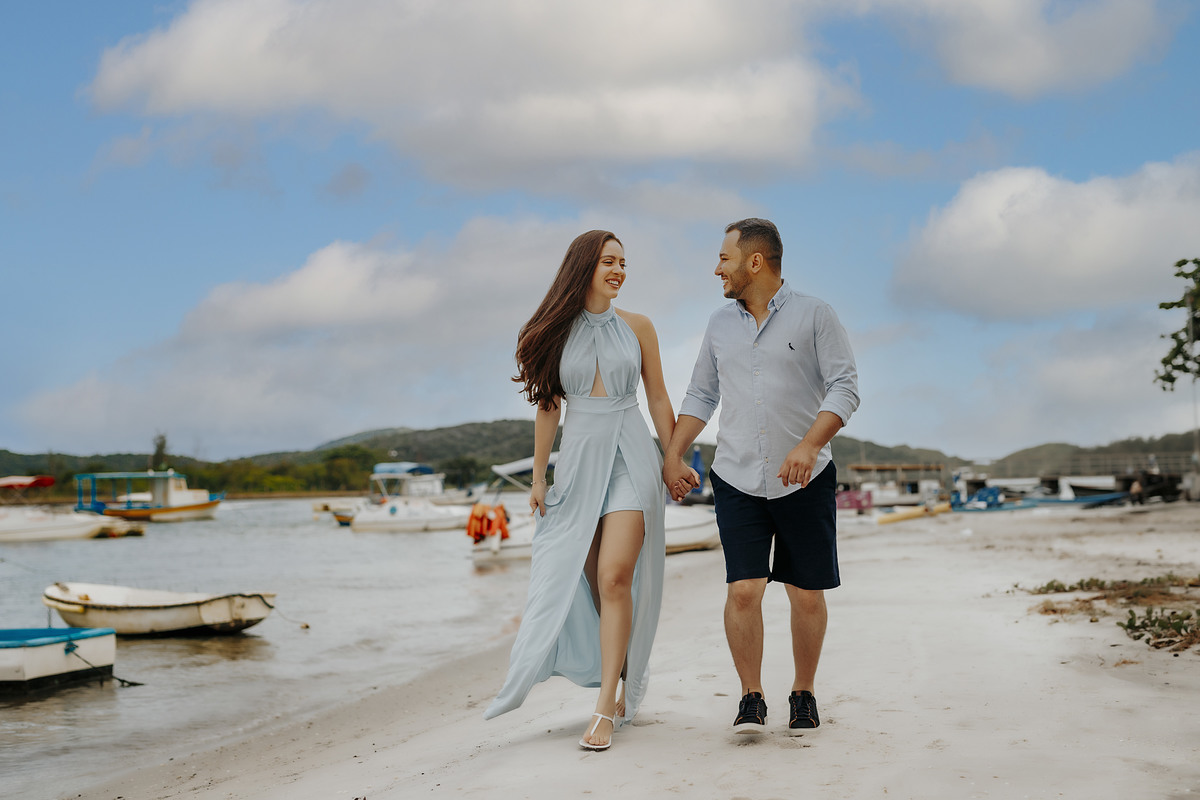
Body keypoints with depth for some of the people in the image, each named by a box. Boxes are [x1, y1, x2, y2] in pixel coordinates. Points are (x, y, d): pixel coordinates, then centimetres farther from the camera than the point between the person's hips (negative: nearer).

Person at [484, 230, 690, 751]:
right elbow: (548, 406, 9)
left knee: (615, 577, -14)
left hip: (631, 458, -2)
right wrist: (538, 477, 7)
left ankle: (607, 708, -12)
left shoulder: (636, 327, 5)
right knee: (584, 582, 5)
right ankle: (624, 684, 23)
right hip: (579, 459, 2)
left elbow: (658, 399, 9)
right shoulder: (557, 331, 6)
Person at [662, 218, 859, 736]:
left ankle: (803, 694, 21)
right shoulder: (720, 324, 12)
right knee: (743, 589, -8)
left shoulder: (813, 315, -1)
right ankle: (751, 697, 3)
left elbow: (845, 387, -7)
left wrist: (809, 445, -21)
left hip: (805, 480, -2)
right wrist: (672, 454, 9)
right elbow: (700, 396, 19)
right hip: (737, 479, 2)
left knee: (807, 593, 3)